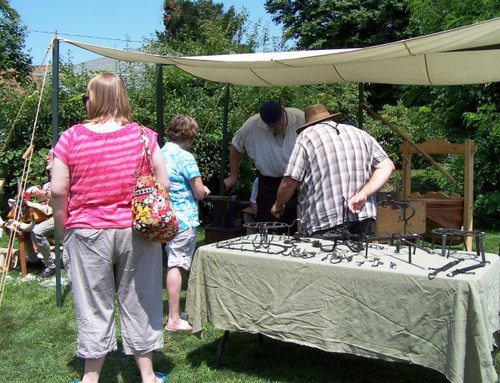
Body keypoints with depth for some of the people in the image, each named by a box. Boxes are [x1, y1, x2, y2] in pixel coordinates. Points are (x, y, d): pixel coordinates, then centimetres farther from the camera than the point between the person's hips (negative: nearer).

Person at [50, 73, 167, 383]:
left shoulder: (71, 138, -6)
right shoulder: (143, 136, -4)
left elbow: (58, 191, -6)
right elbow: (163, 184, -2)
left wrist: (63, 230, 7)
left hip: (88, 233, -1)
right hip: (136, 233, 1)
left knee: (93, 305, 12)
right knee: (138, 302, 13)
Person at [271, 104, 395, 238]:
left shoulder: (307, 136, 2)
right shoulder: (359, 133, 17)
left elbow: (290, 182, -4)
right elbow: (387, 166, 5)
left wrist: (278, 205, 14)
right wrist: (363, 194, -5)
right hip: (362, 221, 5)